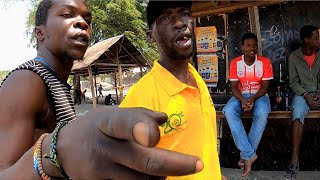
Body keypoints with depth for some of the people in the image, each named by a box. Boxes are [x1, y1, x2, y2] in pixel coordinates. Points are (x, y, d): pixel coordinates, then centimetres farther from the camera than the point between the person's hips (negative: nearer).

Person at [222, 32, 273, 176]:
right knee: (229, 111, -32)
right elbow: (234, 87, -6)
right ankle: (250, 154, -28)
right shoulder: (235, 63, -3)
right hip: (241, 95, 1)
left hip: (259, 95, -1)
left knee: (262, 113, -36)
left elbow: (265, 86, -7)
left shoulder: (265, 62, -5)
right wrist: (243, 100, -26)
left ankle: (245, 155, -22)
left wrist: (253, 99, -25)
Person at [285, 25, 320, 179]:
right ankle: (294, 160, -35)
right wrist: (306, 96, -16)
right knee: (298, 114, -34)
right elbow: (293, 82, -2)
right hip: (302, 94, -2)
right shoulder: (294, 57, 1)